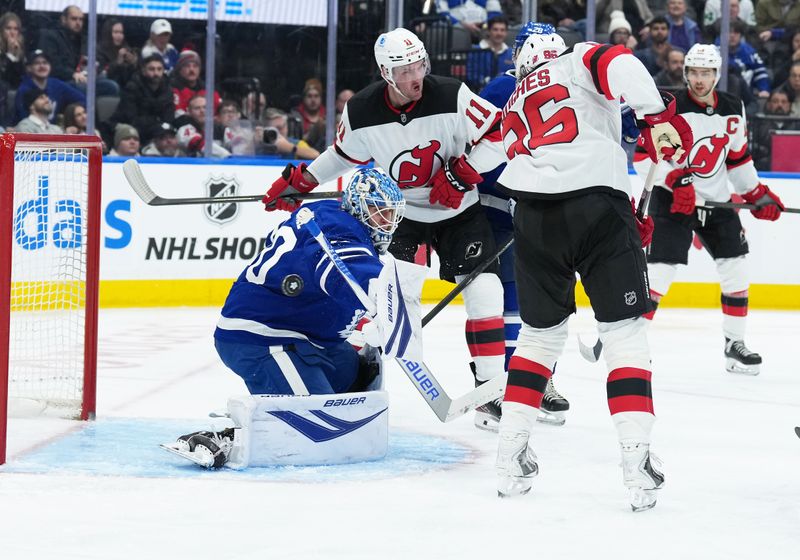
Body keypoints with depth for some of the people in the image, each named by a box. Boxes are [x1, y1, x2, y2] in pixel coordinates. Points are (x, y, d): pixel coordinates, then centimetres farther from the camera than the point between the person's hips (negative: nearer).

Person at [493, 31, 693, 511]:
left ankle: (512, 455, 17)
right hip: (597, 205, -5)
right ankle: (636, 459, -8)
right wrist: (659, 117, -18)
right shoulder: (579, 60, 15)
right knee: (625, 331, 3)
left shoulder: (515, 107, 31)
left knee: (541, 330, 22)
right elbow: (619, 65, -10)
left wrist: (625, 223, 26)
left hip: (535, 217, 5)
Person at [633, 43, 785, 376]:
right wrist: (676, 181, -29)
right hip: (673, 199, -6)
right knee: (660, 270, -15)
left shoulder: (733, 110, 4)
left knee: (736, 270, 5)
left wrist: (758, 194, 14)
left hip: (716, 199, 6)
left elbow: (738, 157, 16)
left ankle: (735, 345, 16)